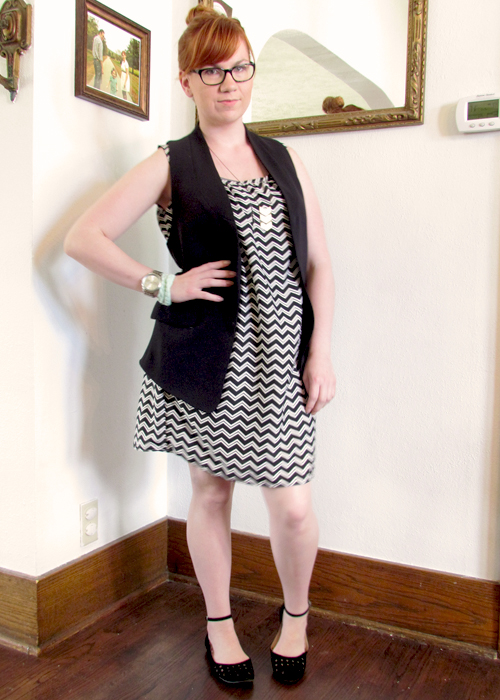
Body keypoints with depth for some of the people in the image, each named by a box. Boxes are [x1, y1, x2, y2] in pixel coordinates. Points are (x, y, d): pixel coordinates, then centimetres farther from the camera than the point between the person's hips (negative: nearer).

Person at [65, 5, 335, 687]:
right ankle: (219, 622, 36)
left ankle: (296, 613, 33)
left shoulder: (285, 159, 11)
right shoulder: (169, 165, 2)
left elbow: (318, 262, 7)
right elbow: (82, 238, -3)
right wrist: (164, 285, -8)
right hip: (209, 355, -2)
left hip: (281, 353, 2)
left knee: (293, 506, 1)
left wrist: (322, 350, -2)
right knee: (211, 490, 12)